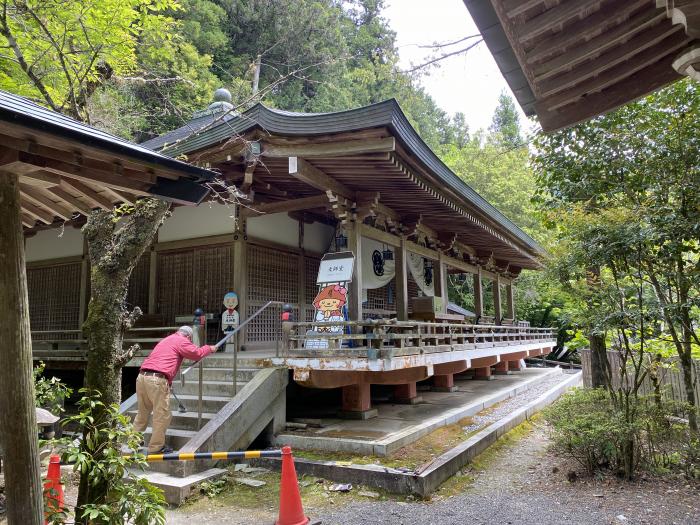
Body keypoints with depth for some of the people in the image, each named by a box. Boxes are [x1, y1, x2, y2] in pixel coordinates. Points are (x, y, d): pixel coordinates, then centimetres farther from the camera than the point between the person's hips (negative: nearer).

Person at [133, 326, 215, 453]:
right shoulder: (181, 341, 3)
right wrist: (209, 348, 15)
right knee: (162, 415, 2)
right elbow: (197, 353, -1)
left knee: (143, 413, 21)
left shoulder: (166, 340, 29)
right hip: (157, 380, -9)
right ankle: (156, 447, 9)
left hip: (142, 376, 9)